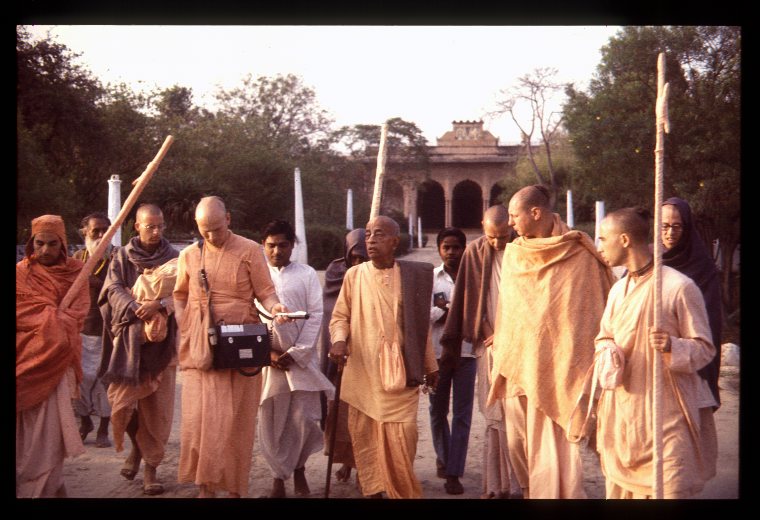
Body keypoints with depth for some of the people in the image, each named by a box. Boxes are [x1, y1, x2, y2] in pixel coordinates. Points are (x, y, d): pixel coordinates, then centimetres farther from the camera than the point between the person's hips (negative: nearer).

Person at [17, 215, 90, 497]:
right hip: (28, 356, -2)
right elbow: (22, 313, -9)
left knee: (51, 417, 0)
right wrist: (56, 318, -9)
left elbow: (78, 312, -2)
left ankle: (47, 483, 7)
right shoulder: (21, 272, 1)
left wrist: (49, 318, -17)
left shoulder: (75, 271, 8)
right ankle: (29, 485, 7)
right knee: (30, 419, -1)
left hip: (59, 357, 2)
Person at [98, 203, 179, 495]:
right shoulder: (122, 257, 7)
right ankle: (137, 446, 22)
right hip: (129, 339, 0)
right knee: (121, 399, -6)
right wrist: (138, 310, -21)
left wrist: (159, 305, -22)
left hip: (161, 340, 0)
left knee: (157, 406, -1)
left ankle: (151, 467, 9)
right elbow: (113, 290, -4)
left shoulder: (173, 259, 6)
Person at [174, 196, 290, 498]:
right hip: (199, 350, 3)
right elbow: (180, 297, 19)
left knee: (233, 422, 0)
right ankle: (204, 488, 11)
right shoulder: (188, 256, 9)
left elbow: (265, 293, -3)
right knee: (198, 420, 1)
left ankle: (234, 488, 9)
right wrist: (185, 330, 5)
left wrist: (275, 308, -24)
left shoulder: (249, 251, -1)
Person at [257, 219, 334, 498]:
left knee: (303, 419, -2)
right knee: (271, 421, 3)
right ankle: (278, 477, 16)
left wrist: (295, 353, -8)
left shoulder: (307, 274, 4)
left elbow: (315, 316, 0)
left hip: (301, 359, -1)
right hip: (267, 359, 1)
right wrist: (267, 351, -8)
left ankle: (299, 469, 21)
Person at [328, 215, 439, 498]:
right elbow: (339, 316, 7)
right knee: (364, 435, 3)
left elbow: (420, 324, 10)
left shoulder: (413, 274, 5)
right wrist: (339, 339, -14)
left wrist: (430, 365, 13)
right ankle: (373, 491, 15)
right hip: (363, 371, 1)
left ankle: (404, 492, 13)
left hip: (400, 371, 0)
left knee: (401, 436, -3)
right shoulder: (354, 275, 3)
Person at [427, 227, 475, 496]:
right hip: (437, 350, 1)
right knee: (438, 410, 14)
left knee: (462, 413, -2)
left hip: (466, 351, -1)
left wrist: (445, 311, -10)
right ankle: (443, 456, 37)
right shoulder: (430, 277, 2)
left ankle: (454, 473, 2)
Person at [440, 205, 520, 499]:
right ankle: (497, 486, 10)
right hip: (488, 344, 2)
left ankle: (516, 483, 7)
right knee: (495, 416, 5)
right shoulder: (474, 253, 4)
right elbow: (461, 301, 7)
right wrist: (449, 346, 7)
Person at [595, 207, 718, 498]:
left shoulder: (679, 287, -11)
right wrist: (607, 353, -1)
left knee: (669, 490, -8)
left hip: (667, 414, -6)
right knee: (619, 489, 11)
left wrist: (672, 346, -26)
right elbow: (604, 337, 22)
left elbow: (704, 348, -7)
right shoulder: (619, 289, 11)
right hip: (621, 412, 7)